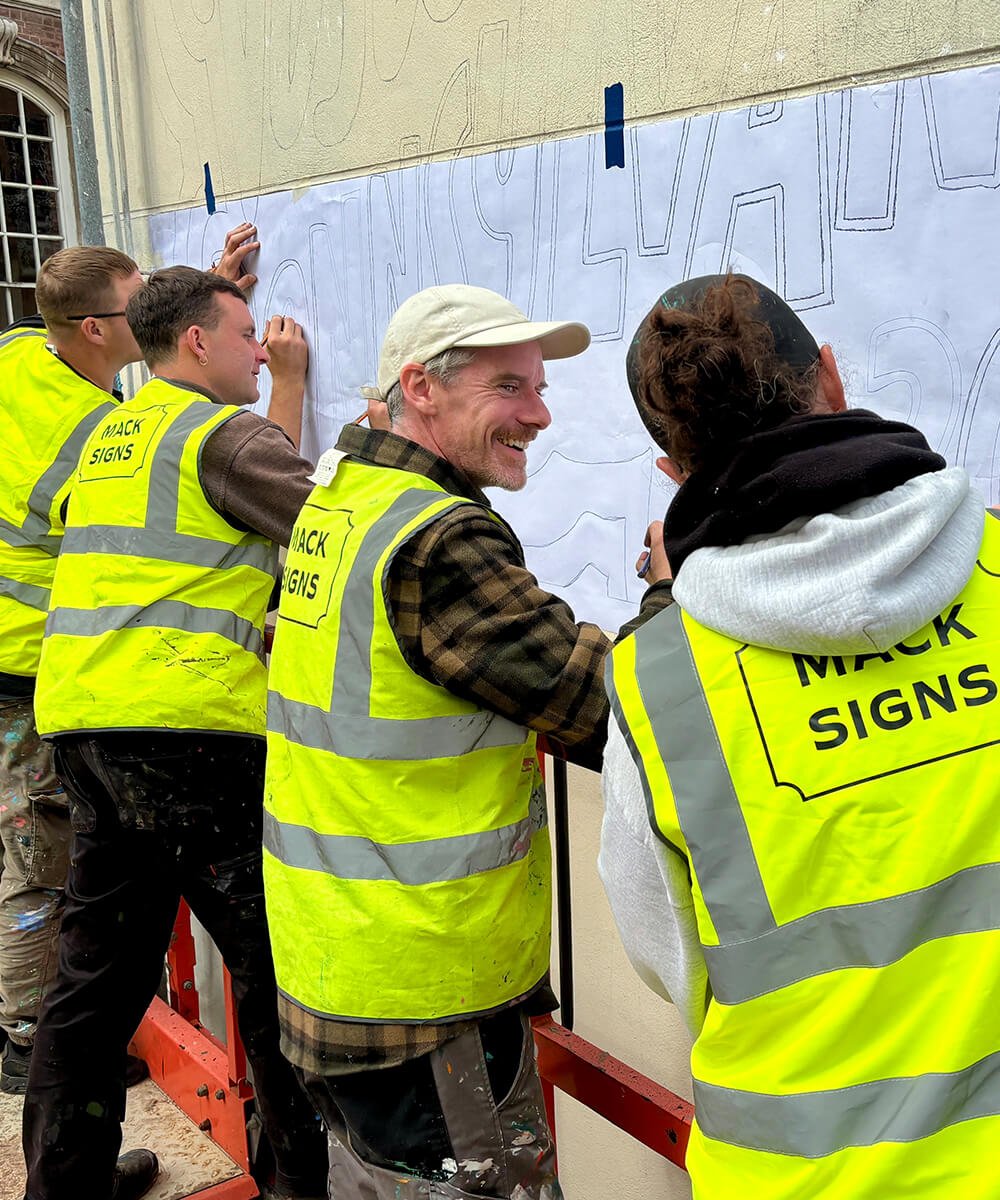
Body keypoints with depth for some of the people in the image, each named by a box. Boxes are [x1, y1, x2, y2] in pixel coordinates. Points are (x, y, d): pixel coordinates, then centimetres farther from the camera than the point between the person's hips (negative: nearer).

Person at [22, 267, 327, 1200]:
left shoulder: (111, 433, 22)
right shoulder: (220, 431, -4)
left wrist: (289, 381, 30)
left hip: (81, 724, 8)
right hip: (187, 730, -8)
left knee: (99, 972, 16)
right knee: (274, 961, 4)